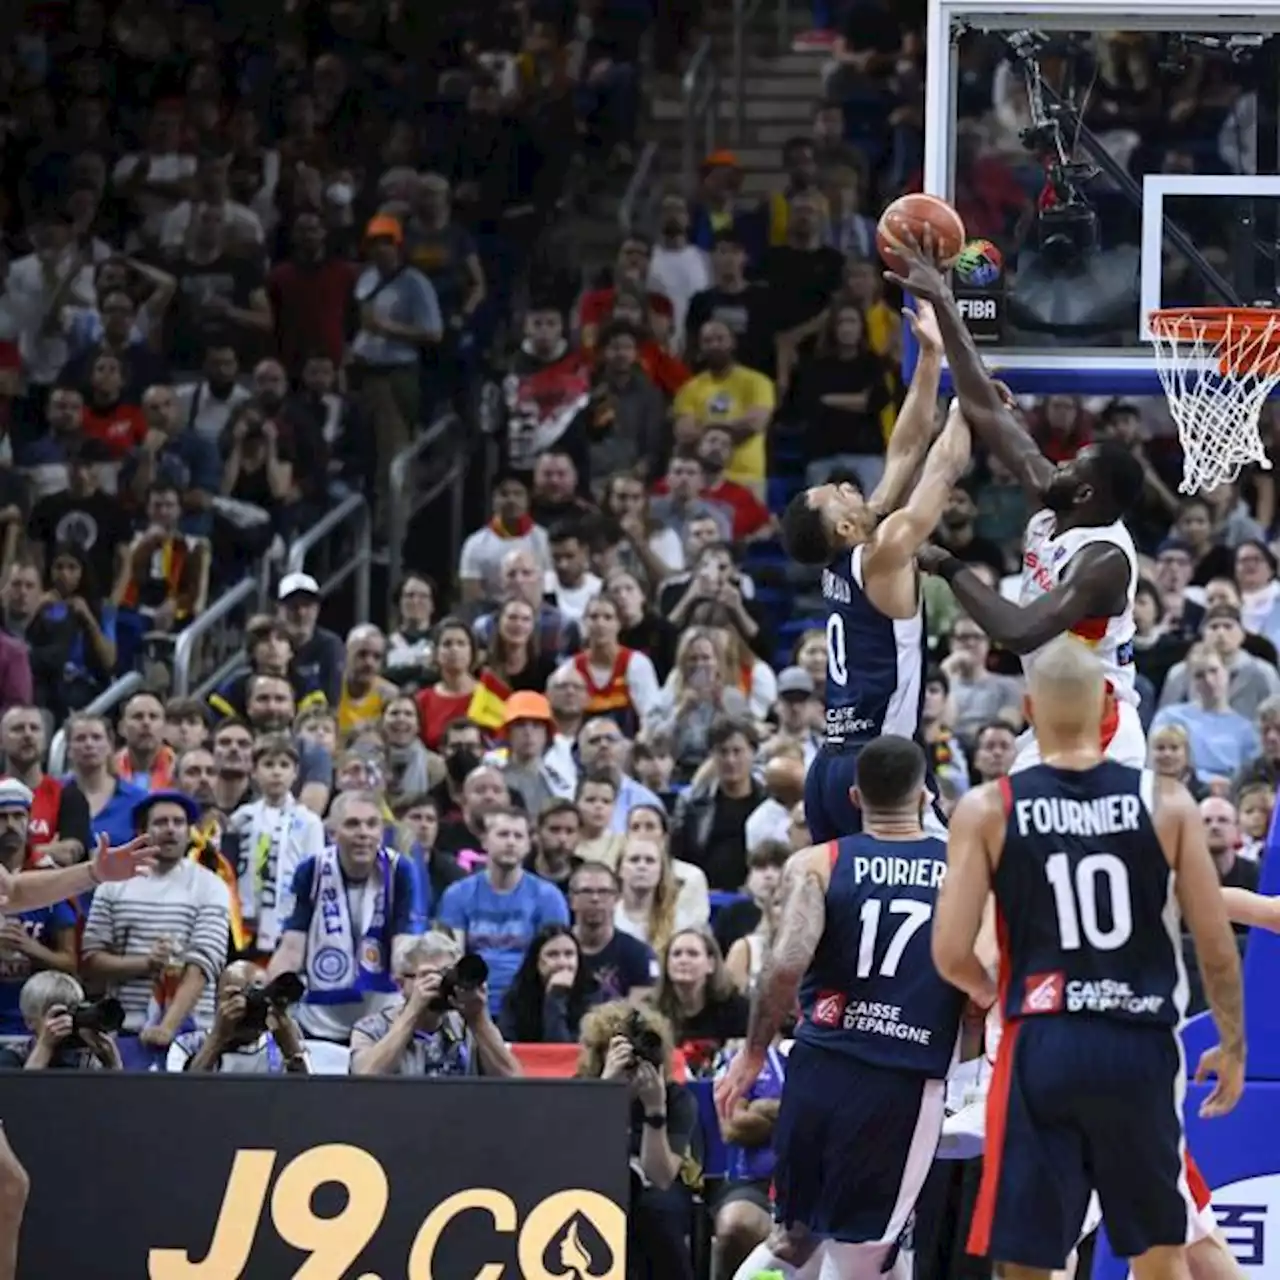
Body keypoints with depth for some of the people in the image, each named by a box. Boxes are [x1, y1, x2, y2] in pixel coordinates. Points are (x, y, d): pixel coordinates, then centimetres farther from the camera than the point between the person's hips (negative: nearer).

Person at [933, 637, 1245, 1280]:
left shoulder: (987, 810, -2)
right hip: (1140, 1045, 1)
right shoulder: (1165, 803, 0)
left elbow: (950, 953, -5)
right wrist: (1233, 1045, 17)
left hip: (1042, 1047, -1)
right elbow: (1217, 948, 1)